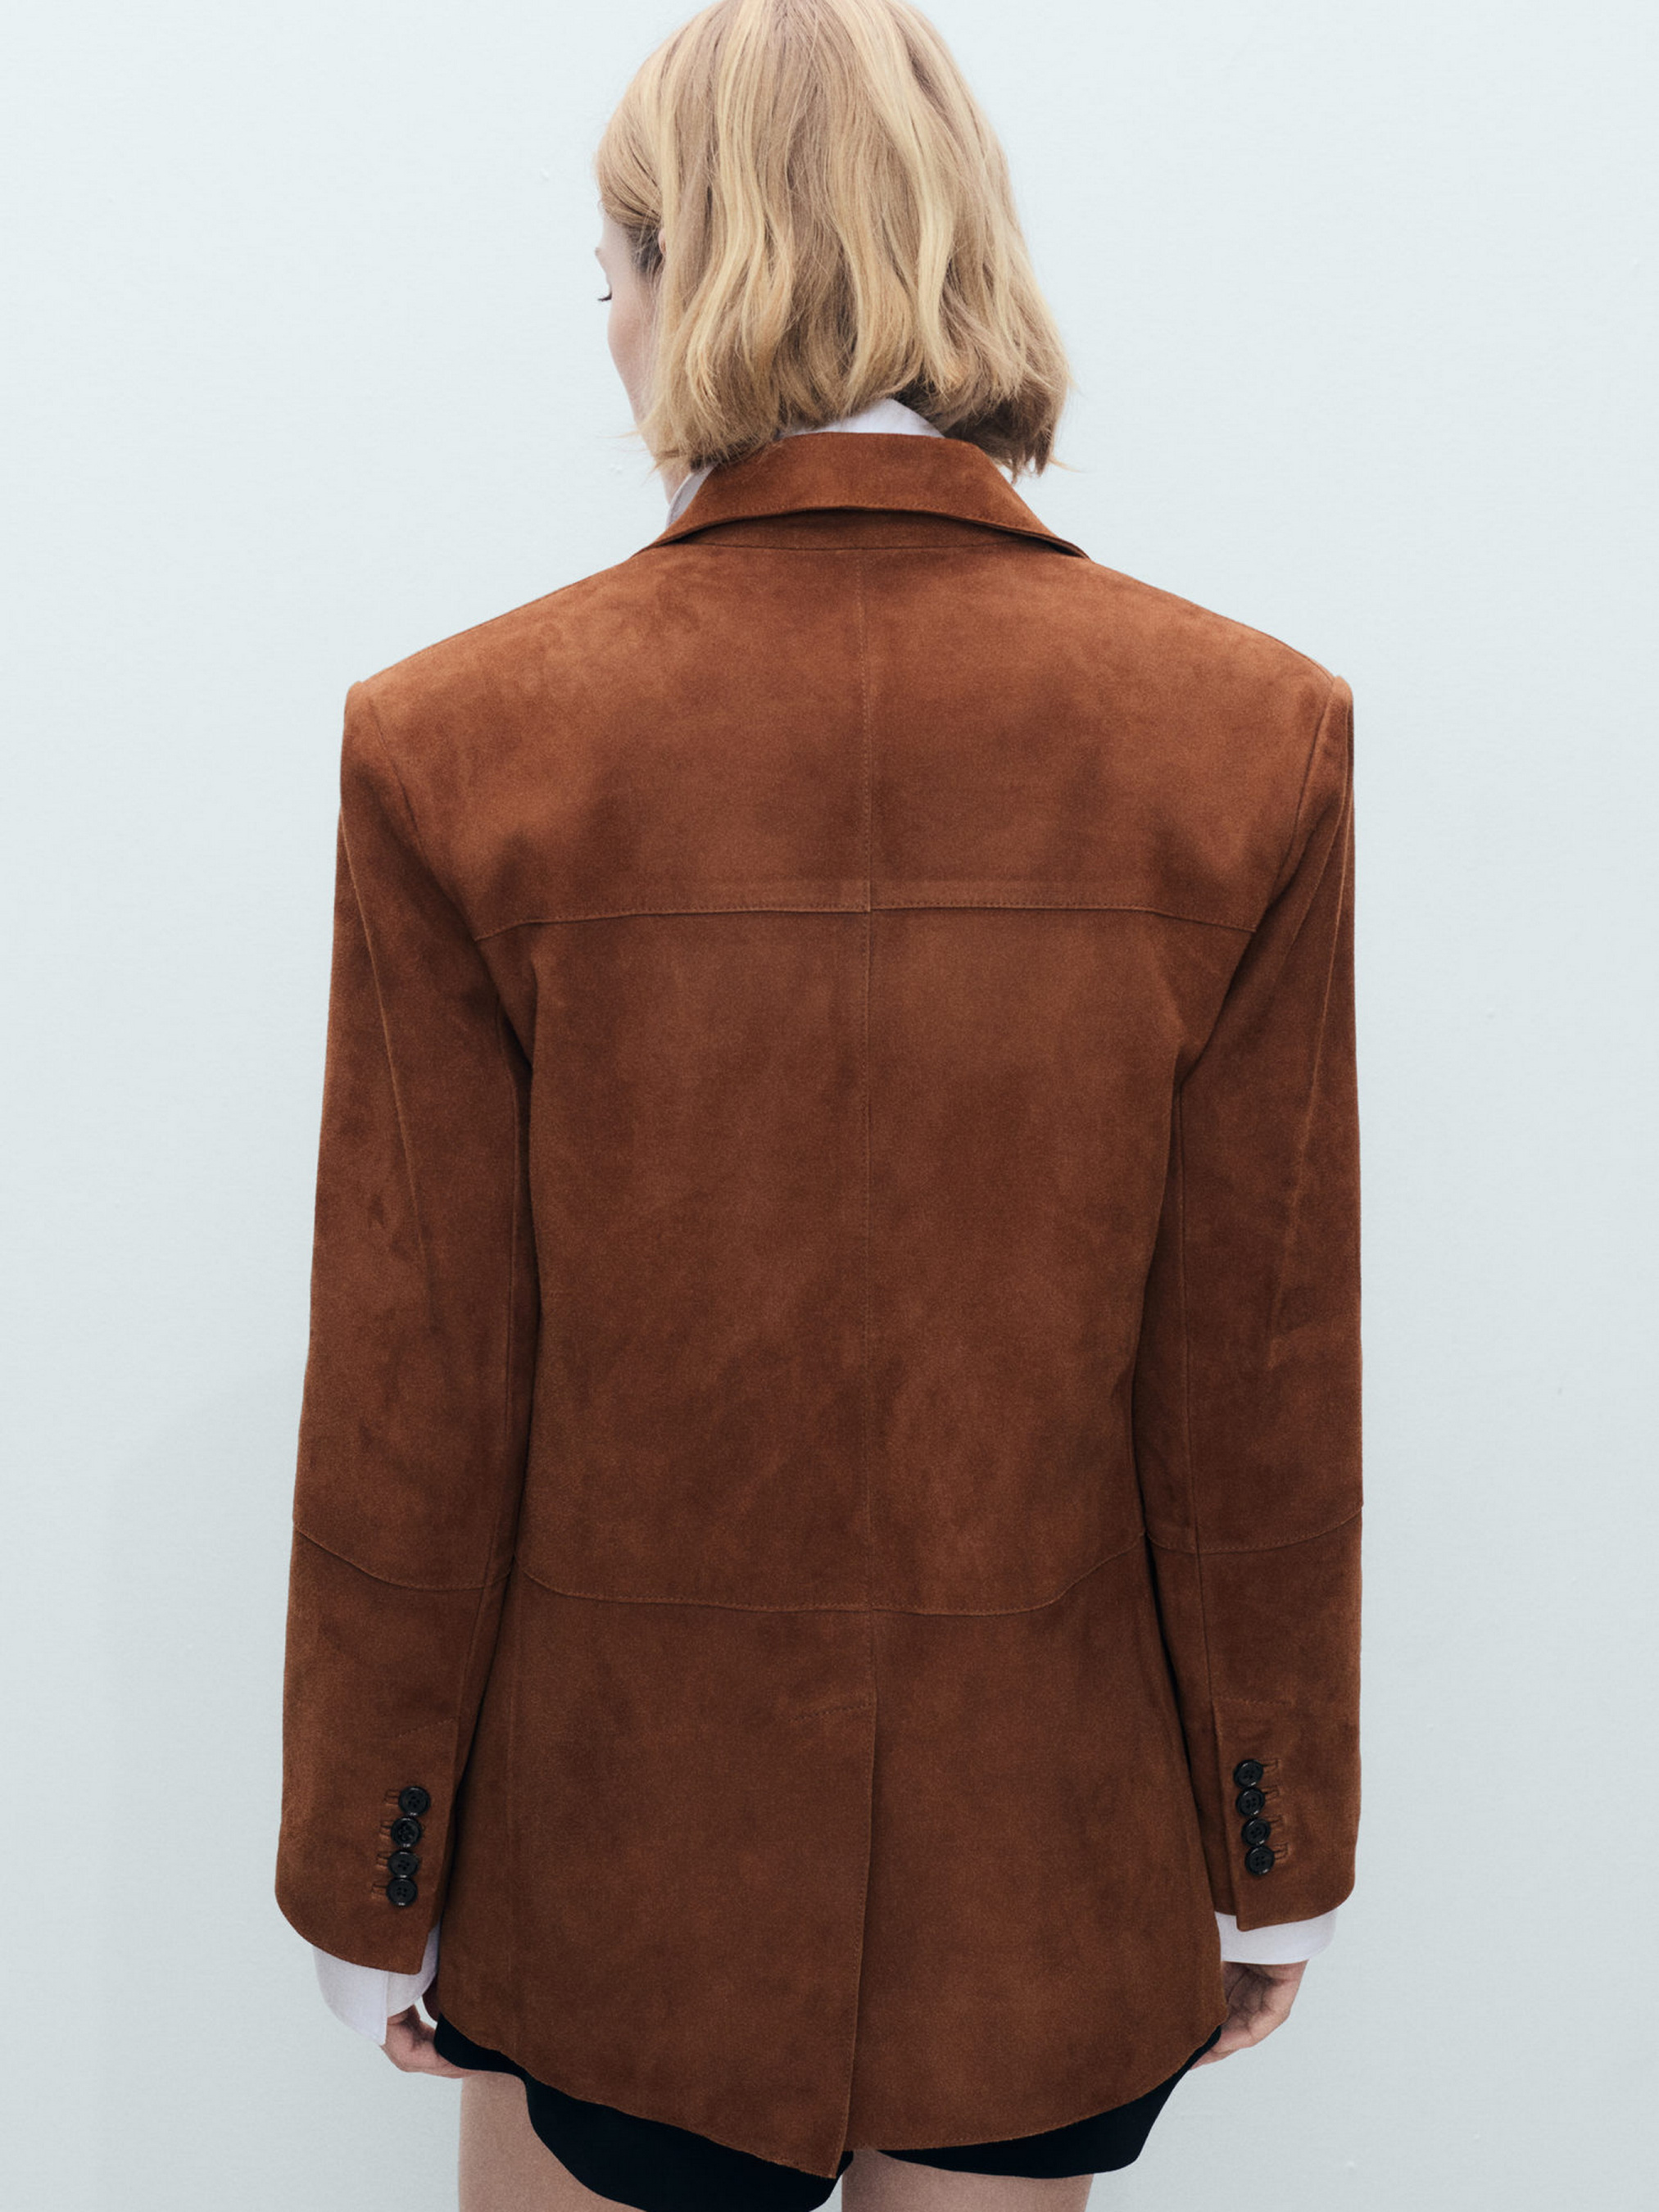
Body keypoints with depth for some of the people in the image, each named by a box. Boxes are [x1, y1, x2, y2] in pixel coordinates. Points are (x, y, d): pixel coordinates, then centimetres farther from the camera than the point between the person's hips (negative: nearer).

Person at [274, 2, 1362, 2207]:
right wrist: (1276, 1863, 7)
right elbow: (1263, 1391, -7)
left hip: (622, 1852, -1)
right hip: (1056, 1863, 2)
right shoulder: (1249, 734, -12)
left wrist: (373, 1889, 5)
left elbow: (411, 1416, -10)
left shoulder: (462, 745, -16)